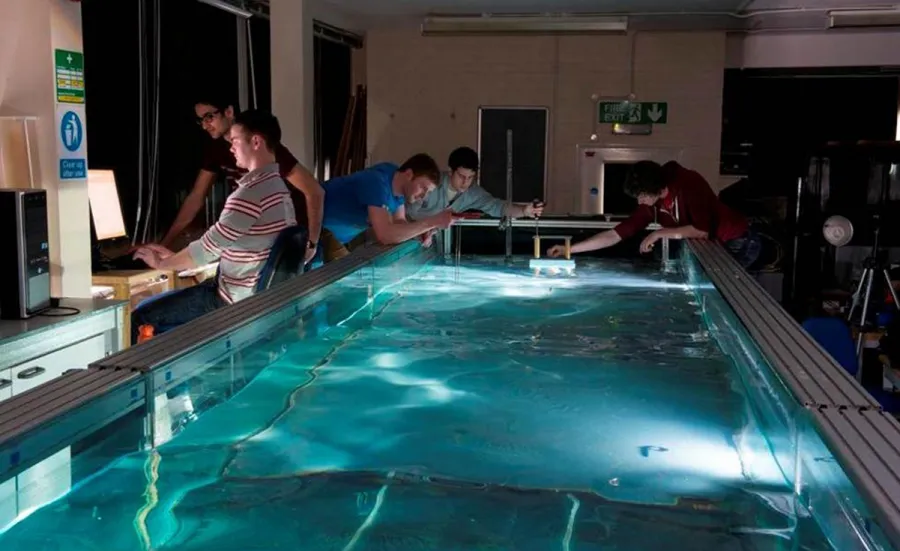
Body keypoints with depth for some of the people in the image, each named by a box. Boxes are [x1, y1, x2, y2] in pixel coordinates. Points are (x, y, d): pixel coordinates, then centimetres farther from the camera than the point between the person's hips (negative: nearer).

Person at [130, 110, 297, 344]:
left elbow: (208, 248, -20)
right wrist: (174, 256, 12)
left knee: (139, 316, -4)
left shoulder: (252, 192, -22)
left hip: (236, 299, -10)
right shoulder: (277, 186, 11)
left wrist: (162, 263, -2)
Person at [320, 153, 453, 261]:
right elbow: (386, 236, -43)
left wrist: (422, 231, -20)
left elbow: (399, 222, 1)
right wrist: (432, 222, -41)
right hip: (320, 226, -9)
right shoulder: (377, 183, -34)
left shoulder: (398, 182, -8)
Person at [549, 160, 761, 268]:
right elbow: (615, 235, -6)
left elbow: (702, 231, -30)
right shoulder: (651, 205, -5)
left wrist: (659, 234, -22)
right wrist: (569, 249, -13)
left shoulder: (689, 183, -25)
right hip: (712, 247, 7)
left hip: (739, 242, -7)